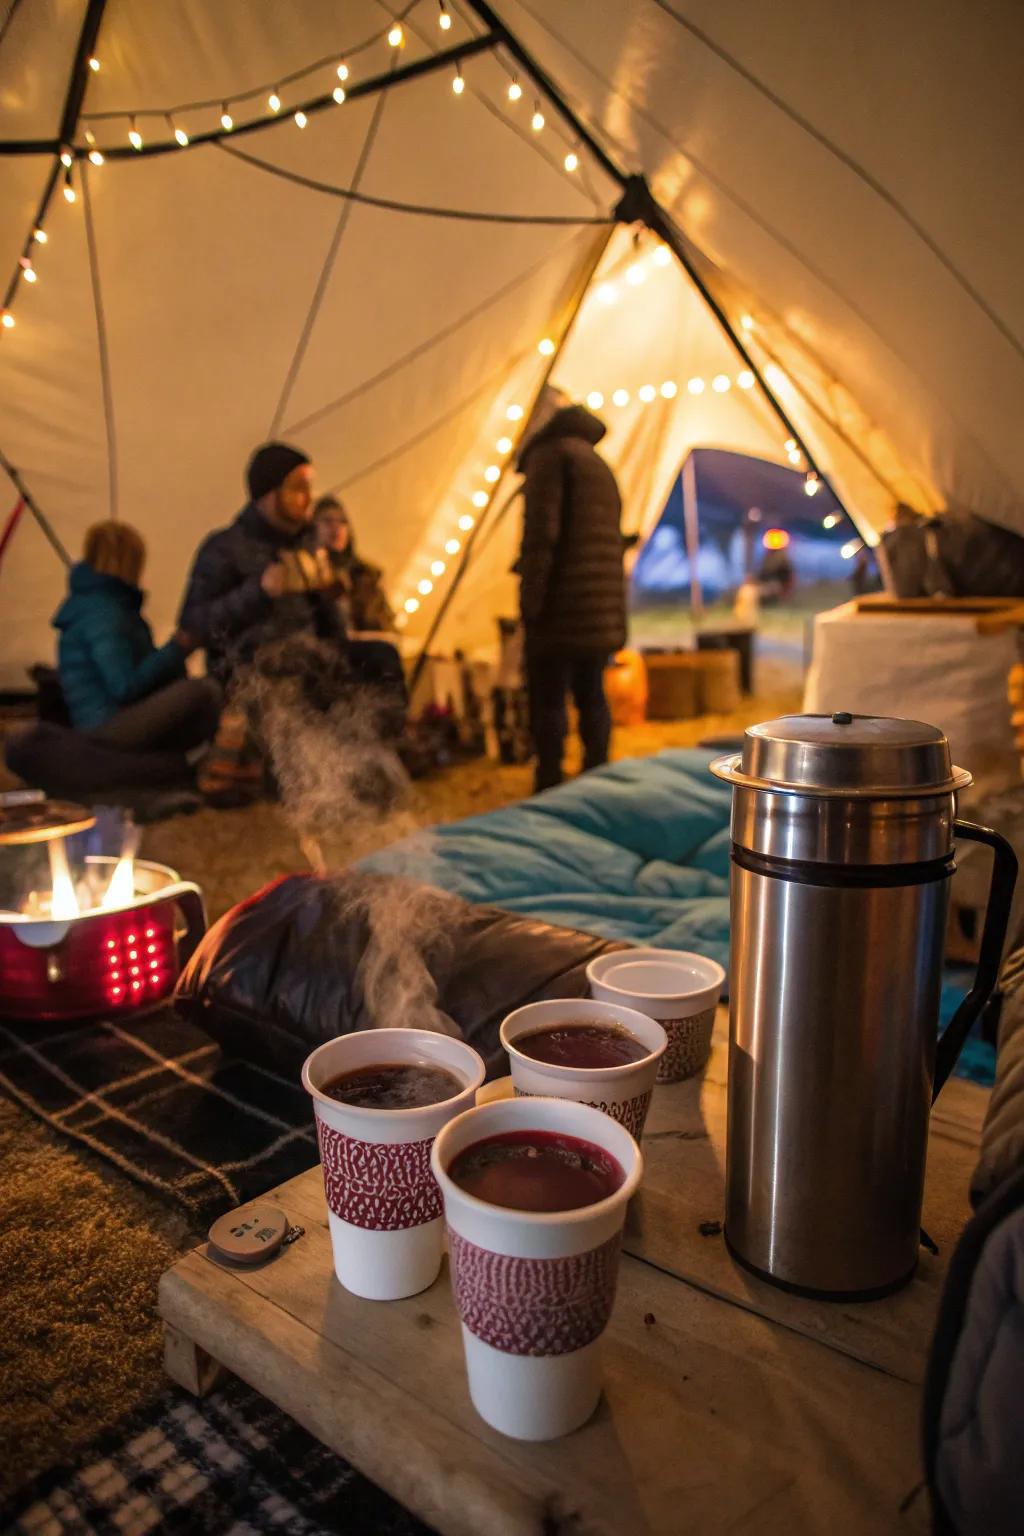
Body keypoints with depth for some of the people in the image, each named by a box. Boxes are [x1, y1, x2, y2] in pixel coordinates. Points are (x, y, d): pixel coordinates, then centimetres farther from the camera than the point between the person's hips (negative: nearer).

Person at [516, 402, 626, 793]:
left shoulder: (548, 455, 1)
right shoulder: (601, 467, 25)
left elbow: (541, 533, -13)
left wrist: (530, 600, -14)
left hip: (562, 610, -8)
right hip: (604, 614, 8)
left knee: (547, 700, -4)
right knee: (592, 697, 12)